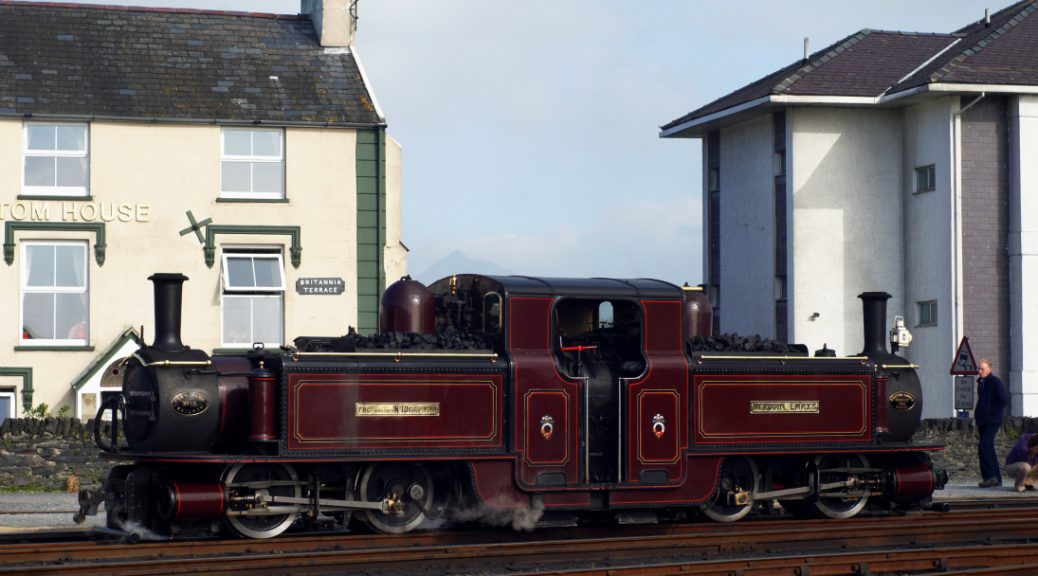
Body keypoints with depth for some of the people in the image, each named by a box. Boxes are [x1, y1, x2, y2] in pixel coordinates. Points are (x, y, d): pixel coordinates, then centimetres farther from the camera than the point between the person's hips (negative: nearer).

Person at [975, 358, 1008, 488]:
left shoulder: (995, 382, -7)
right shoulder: (981, 383, 18)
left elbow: (1002, 401, -14)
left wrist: (991, 413, -15)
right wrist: (977, 412, 12)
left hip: (992, 421, -9)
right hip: (983, 422, 9)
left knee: (983, 447, -19)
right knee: (989, 449, 8)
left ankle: (990, 476, -17)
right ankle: (996, 479, 12)